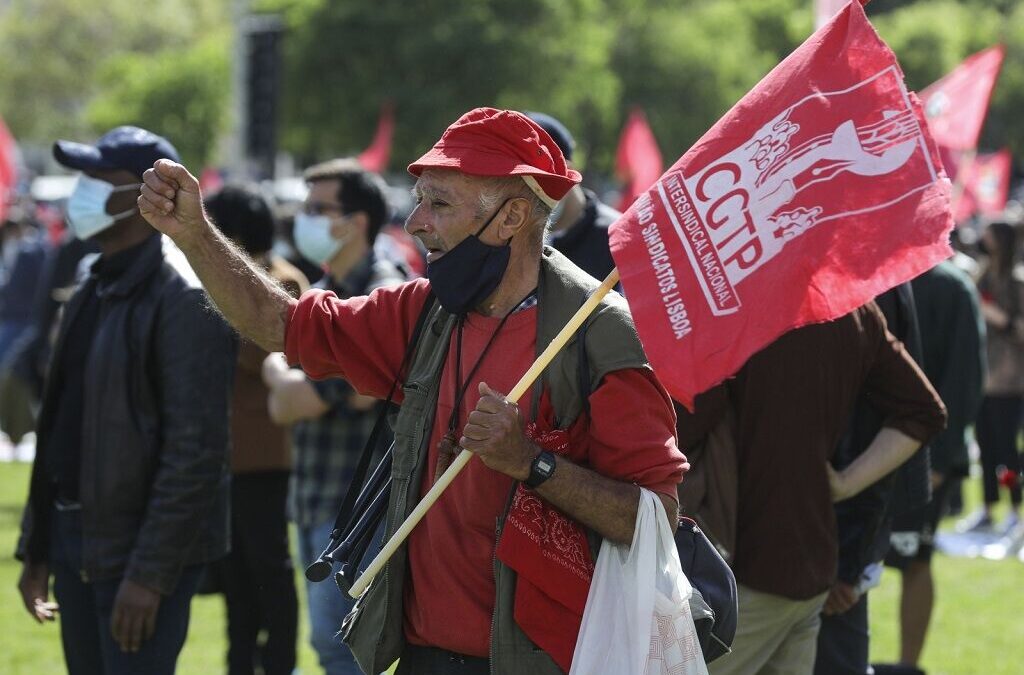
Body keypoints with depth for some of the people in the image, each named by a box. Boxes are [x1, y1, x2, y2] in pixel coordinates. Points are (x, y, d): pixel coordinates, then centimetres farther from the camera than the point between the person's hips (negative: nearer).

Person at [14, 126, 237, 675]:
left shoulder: (184, 297, -14)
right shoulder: (93, 293, 14)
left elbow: (196, 450, -19)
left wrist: (149, 573, -22)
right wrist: (36, 547, 17)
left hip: (143, 547, -9)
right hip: (75, 537, 9)